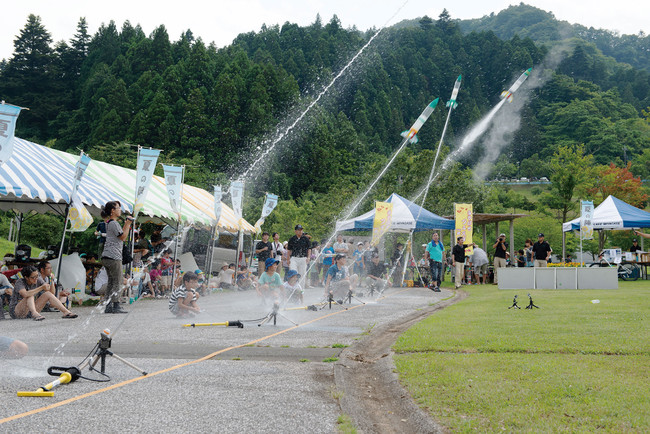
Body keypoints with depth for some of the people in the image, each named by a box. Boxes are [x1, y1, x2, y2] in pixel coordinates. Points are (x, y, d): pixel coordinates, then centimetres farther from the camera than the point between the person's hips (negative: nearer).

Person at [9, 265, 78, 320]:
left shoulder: (38, 280, -3)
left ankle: (66, 312, -21)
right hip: (16, 312, -5)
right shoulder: (20, 282, -18)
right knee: (30, 295, -31)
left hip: (30, 310, 5)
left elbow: (52, 292, -4)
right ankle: (34, 314, -53)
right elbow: (25, 294, -40)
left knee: (48, 294, -11)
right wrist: (41, 287, -34)